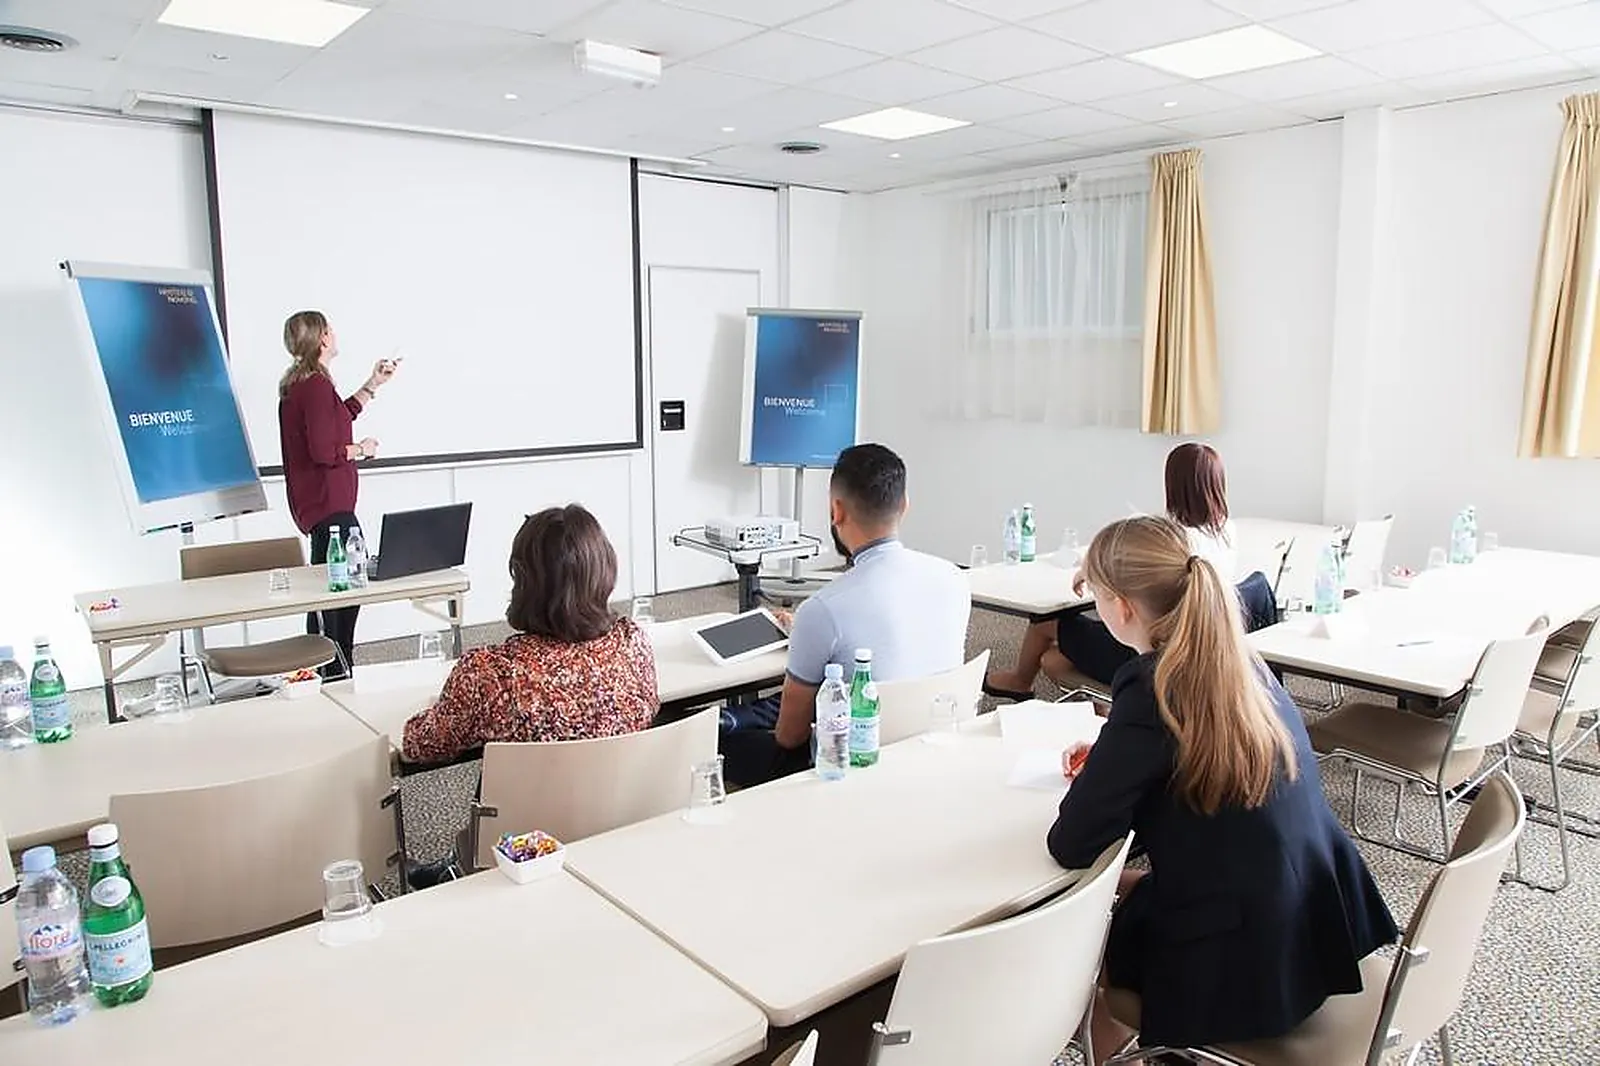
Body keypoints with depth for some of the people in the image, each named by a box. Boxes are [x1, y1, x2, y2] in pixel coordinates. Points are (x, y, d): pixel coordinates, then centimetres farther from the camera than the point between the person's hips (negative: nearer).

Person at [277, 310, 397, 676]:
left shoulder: (296, 384, 15)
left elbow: (334, 421, 30)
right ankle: (339, 676, -6)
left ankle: (321, 673, 26)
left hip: (314, 503, 11)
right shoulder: (317, 385, -16)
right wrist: (361, 449, -6)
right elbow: (324, 451, -23)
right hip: (329, 504, -11)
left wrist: (373, 384, 29)